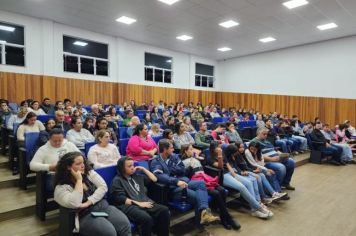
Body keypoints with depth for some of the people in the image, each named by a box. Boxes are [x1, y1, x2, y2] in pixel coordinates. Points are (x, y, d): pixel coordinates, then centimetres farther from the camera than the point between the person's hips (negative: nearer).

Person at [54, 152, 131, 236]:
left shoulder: (89, 173, 9)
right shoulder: (61, 187, -4)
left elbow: (103, 187, -1)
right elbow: (75, 204, -20)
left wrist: (89, 202, -13)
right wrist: (79, 180, -14)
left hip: (104, 207, 4)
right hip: (86, 215, -4)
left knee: (125, 224, -22)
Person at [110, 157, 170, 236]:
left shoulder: (137, 175, 22)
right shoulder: (117, 180, 4)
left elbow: (154, 179, 26)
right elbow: (120, 199, -8)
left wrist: (144, 169, 18)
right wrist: (139, 203, -15)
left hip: (145, 202, 6)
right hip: (129, 206, -5)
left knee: (164, 210, -21)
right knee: (146, 218, -36)